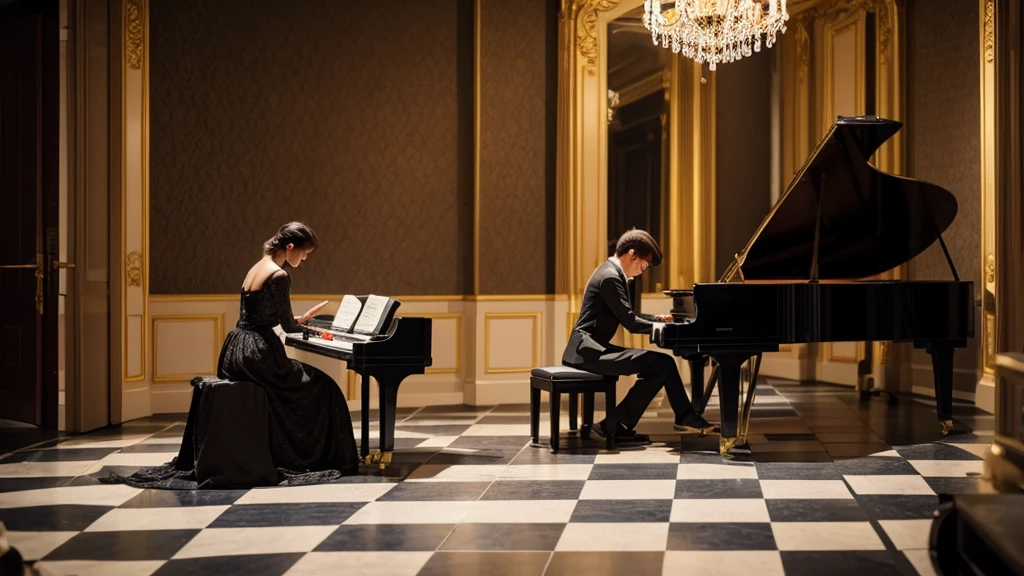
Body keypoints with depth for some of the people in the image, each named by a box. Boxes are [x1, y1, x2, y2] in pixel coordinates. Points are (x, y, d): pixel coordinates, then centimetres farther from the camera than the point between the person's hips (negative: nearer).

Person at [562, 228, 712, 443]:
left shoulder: (613, 273, 16)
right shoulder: (610, 277, -16)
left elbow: (627, 315, 27)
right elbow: (630, 323, -18)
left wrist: (657, 319, 16)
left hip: (593, 348, 10)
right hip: (589, 350, -10)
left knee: (662, 363, 7)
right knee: (661, 364, -16)